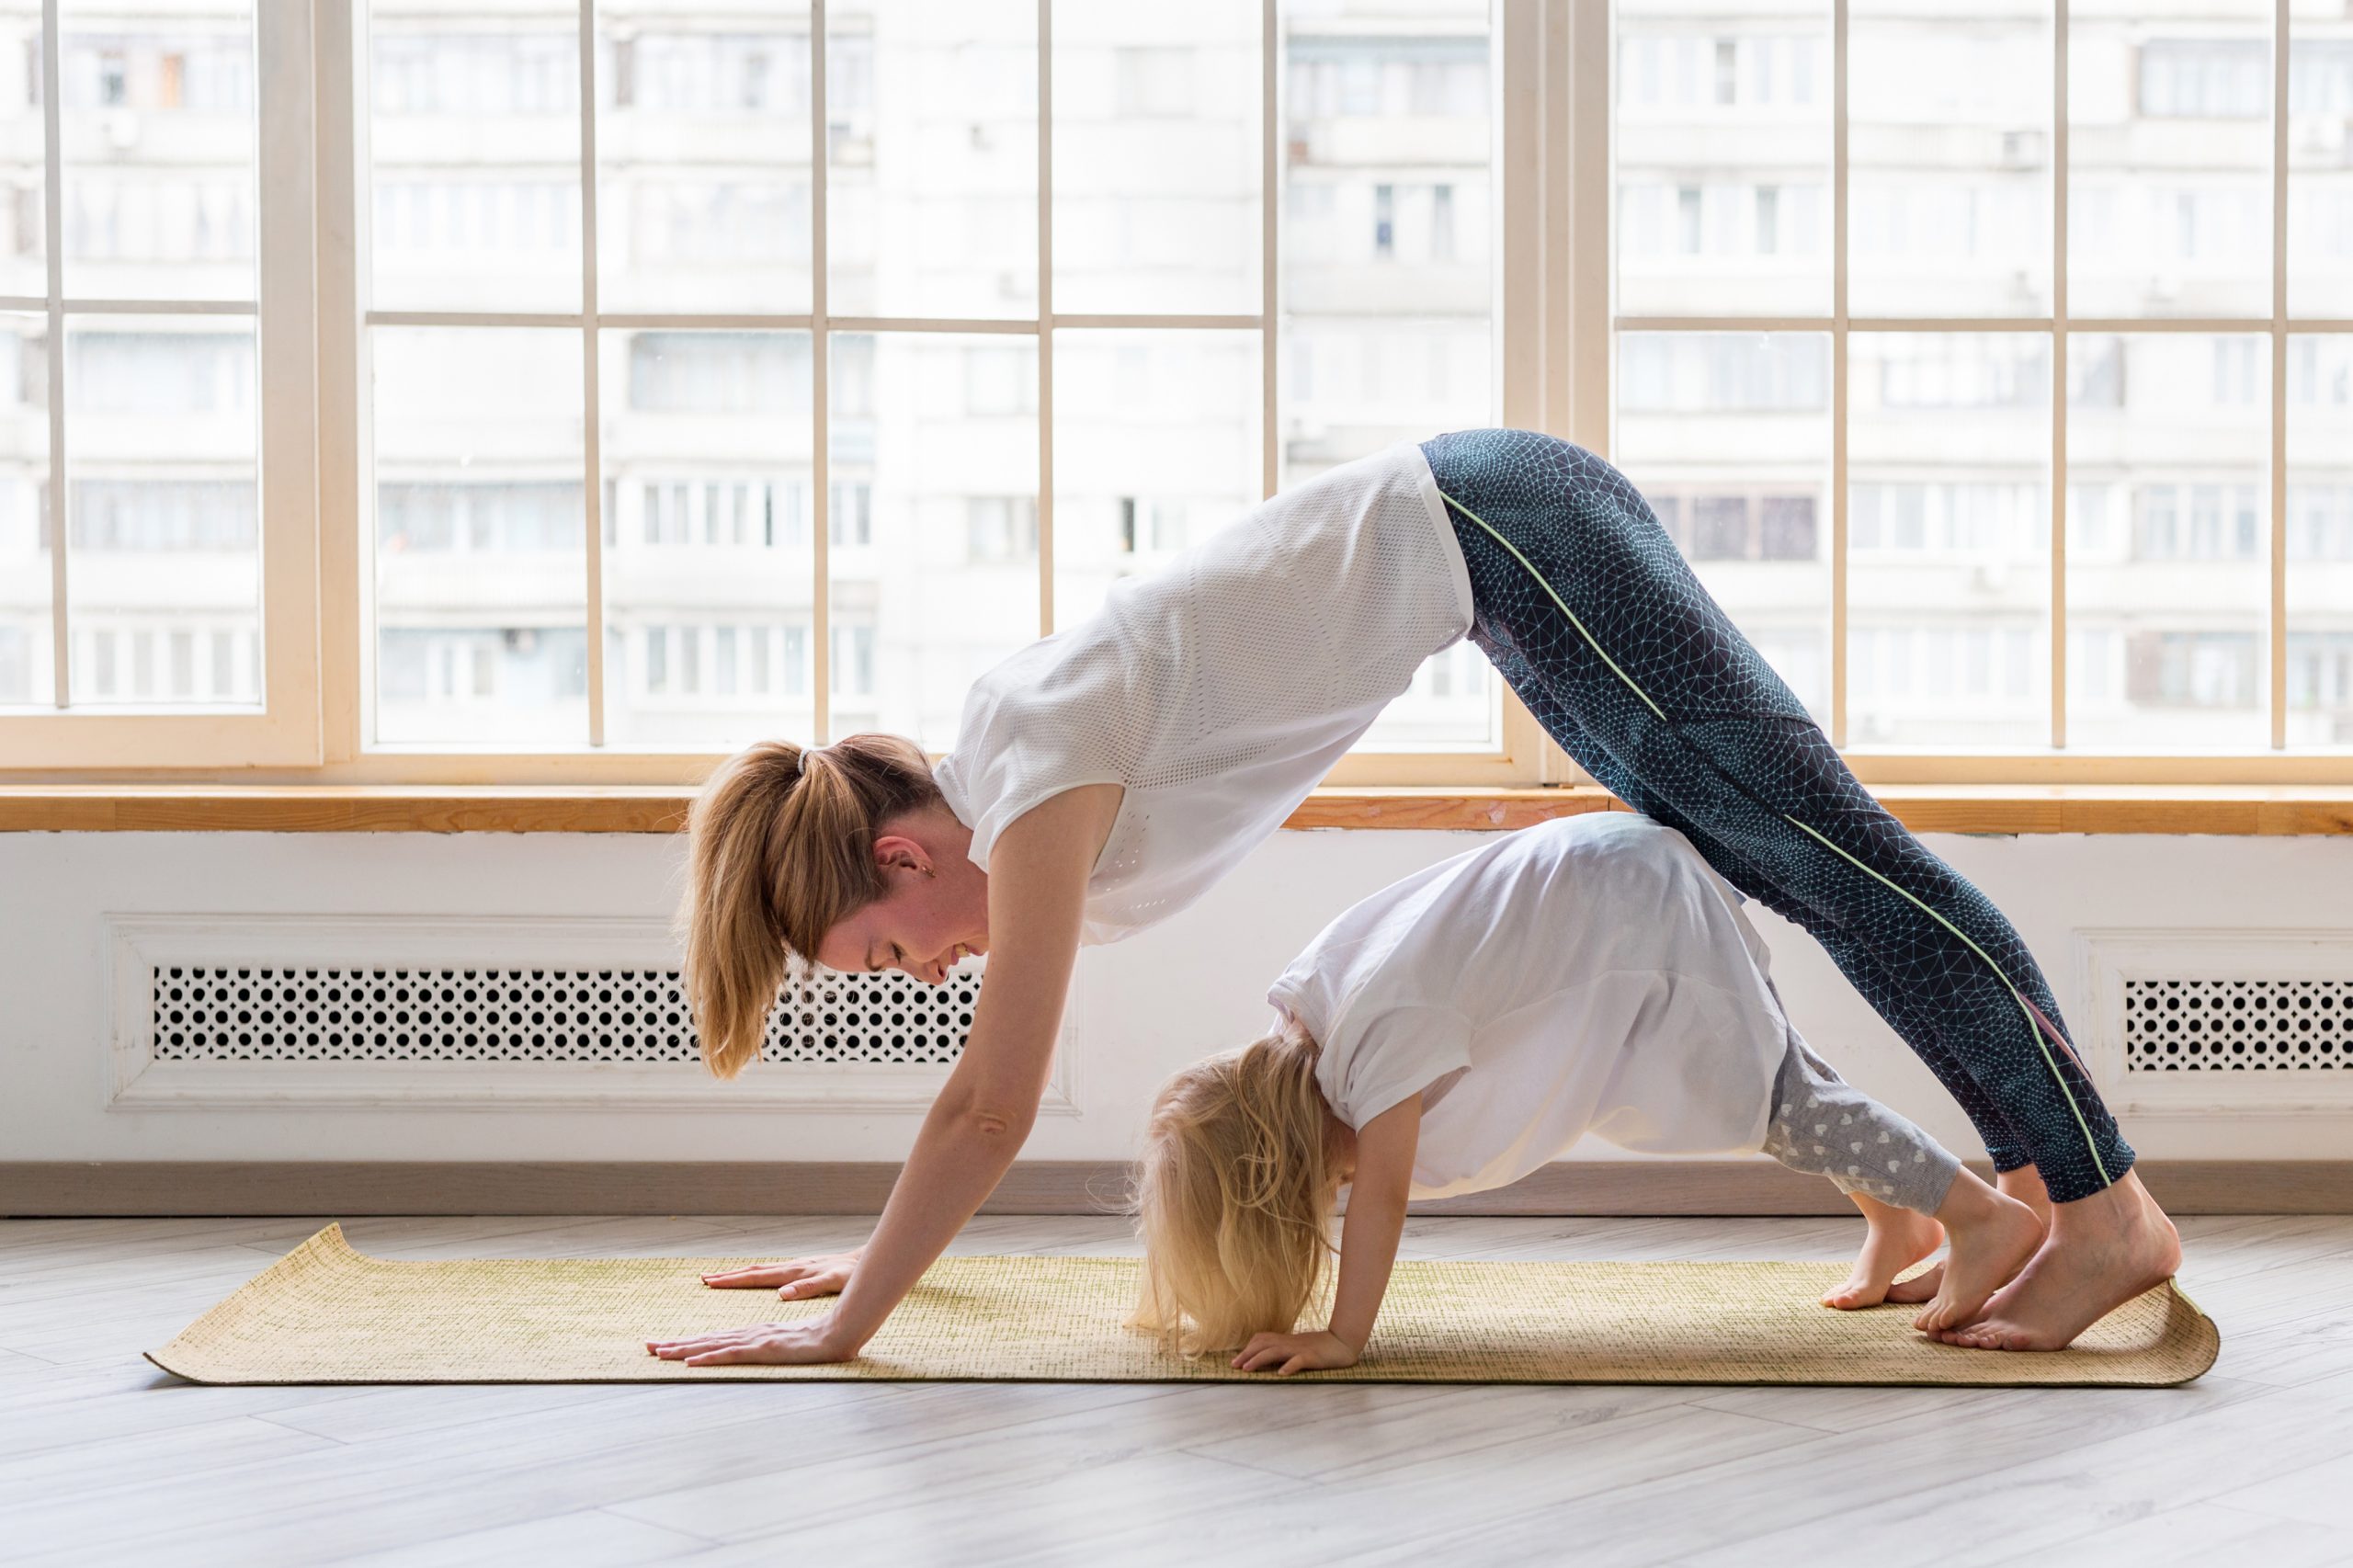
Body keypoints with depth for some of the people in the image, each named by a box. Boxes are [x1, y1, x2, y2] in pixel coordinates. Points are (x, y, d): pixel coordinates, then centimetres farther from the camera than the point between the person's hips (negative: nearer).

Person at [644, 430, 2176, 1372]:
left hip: (1495, 531, -8)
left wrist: (839, 1328, -16)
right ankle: (2039, 1179, 19)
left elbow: (992, 1110, -20)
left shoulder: (1044, 787, -19)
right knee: (1760, 860, 10)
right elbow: (986, 1086, 19)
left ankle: (2112, 1211, -2)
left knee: (1817, 845, -6)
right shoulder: (992, 789, 7)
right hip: (1485, 535, 8)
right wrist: (880, 1255, 22)